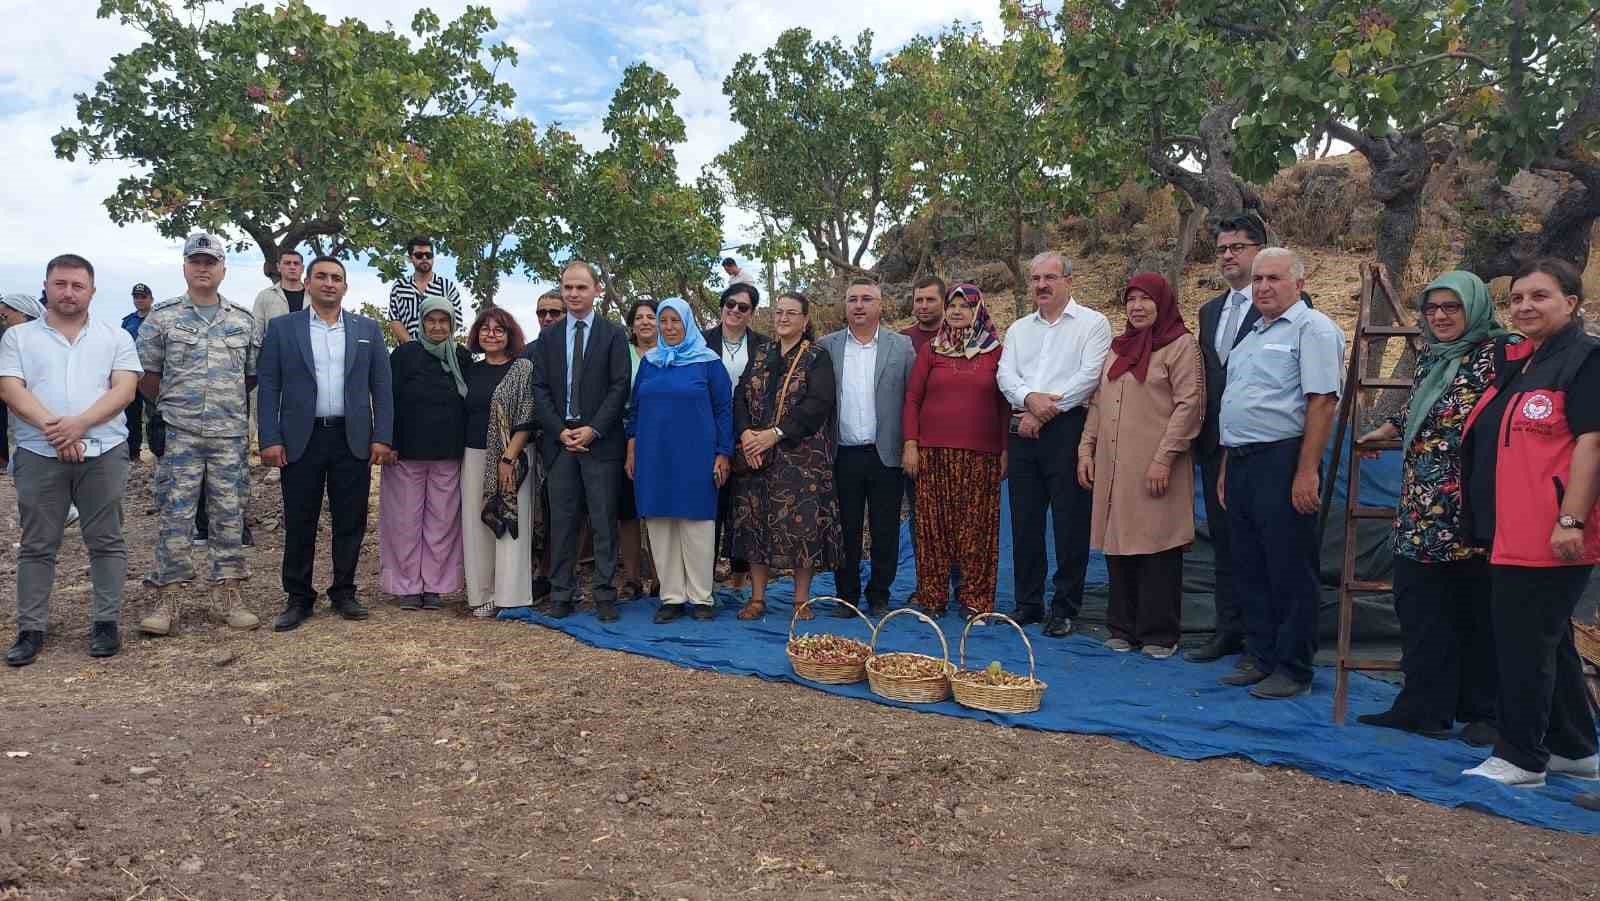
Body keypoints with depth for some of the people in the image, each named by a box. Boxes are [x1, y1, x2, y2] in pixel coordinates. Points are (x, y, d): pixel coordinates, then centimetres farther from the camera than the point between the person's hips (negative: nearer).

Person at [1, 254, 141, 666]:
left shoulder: (115, 337, 8)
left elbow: (124, 390, -2)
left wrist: (79, 424, -16)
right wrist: (51, 427, -17)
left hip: (102, 454, 0)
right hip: (39, 454, 1)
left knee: (106, 541, 4)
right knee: (37, 546, 5)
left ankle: (107, 622, 12)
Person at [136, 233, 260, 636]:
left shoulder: (243, 320, 9)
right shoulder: (162, 317, 3)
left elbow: (253, 374, 15)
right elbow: (146, 375, 5)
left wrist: (230, 404, 10)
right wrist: (173, 404, 3)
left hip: (231, 436, 2)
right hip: (178, 436, -2)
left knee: (229, 516, 6)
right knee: (175, 517, 0)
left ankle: (230, 595, 13)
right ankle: (169, 599, 8)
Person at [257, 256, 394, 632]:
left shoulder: (368, 329, 9)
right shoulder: (282, 328, 6)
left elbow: (382, 387, 6)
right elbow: (269, 387, 2)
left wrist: (382, 437, -3)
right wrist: (270, 439, -7)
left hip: (353, 440, 1)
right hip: (301, 440, -1)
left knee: (350, 522, 6)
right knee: (299, 523, 4)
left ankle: (343, 592, 19)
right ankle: (298, 598, 15)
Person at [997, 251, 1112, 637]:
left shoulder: (1092, 323, 2)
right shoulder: (1018, 329, 19)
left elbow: (1089, 375, -10)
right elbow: (1005, 374, 6)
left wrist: (1046, 410, -12)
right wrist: (1030, 398, -15)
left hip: (1068, 428, -5)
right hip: (1023, 429, 5)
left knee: (1070, 522, -3)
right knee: (1024, 521, 8)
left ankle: (1064, 609, 6)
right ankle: (1028, 603, 18)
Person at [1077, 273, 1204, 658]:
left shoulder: (1182, 346, -3)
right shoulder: (1118, 347, 17)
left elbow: (1189, 405, -11)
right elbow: (1097, 403, 19)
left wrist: (1164, 457, -17)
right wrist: (1086, 449, 10)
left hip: (1154, 470, -6)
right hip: (1113, 468, 6)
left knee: (1158, 549, -2)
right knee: (1118, 546, 8)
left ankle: (1160, 634, 8)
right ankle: (1124, 628, 18)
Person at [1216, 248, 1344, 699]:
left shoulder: (1312, 329, -7)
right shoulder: (1253, 334, 20)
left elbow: (1322, 403, -16)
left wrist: (1306, 472, -21)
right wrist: (1227, 467, 19)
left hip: (1283, 462, -9)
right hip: (1241, 462, 9)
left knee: (1290, 572, -1)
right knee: (1249, 568, 13)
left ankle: (1293, 669, 9)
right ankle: (1259, 657, 25)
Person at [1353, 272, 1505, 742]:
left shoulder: (1494, 355, -8)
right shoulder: (1428, 359, 14)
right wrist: (1381, 433, 41)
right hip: (1422, 508, 7)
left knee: (1477, 611, 4)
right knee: (1419, 606, 7)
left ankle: (1484, 712, 17)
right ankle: (1424, 707, 15)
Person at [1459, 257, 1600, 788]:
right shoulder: (1514, 361, 16)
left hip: (1552, 534, -9)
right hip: (1512, 531, 9)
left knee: (1523, 643, -4)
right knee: (1548, 639, 17)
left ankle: (1521, 759, 8)